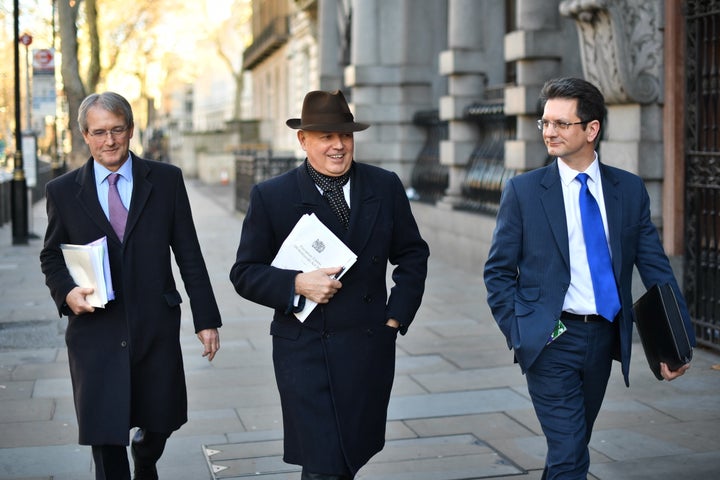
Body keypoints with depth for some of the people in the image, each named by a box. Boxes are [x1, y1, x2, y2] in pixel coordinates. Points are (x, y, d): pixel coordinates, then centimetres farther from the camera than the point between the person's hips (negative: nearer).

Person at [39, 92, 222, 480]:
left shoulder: (166, 180, 2)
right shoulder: (63, 191, 3)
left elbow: (189, 254, 3)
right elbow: (51, 255, 13)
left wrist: (206, 318, 1)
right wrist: (66, 291, -9)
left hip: (156, 328, 1)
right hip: (95, 334, -1)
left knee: (159, 425, 16)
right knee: (105, 439, -1)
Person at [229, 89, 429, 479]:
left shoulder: (385, 187, 4)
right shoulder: (270, 197, -4)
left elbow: (413, 254, 13)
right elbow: (245, 273, -1)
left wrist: (396, 316, 3)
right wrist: (297, 284, -18)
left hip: (371, 349, 3)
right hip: (305, 352, -3)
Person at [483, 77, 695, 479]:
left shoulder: (630, 190, 4)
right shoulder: (524, 190, -2)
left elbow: (655, 266, 3)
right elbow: (499, 271, 2)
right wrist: (518, 333, -7)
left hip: (605, 338, 3)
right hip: (550, 340, -3)